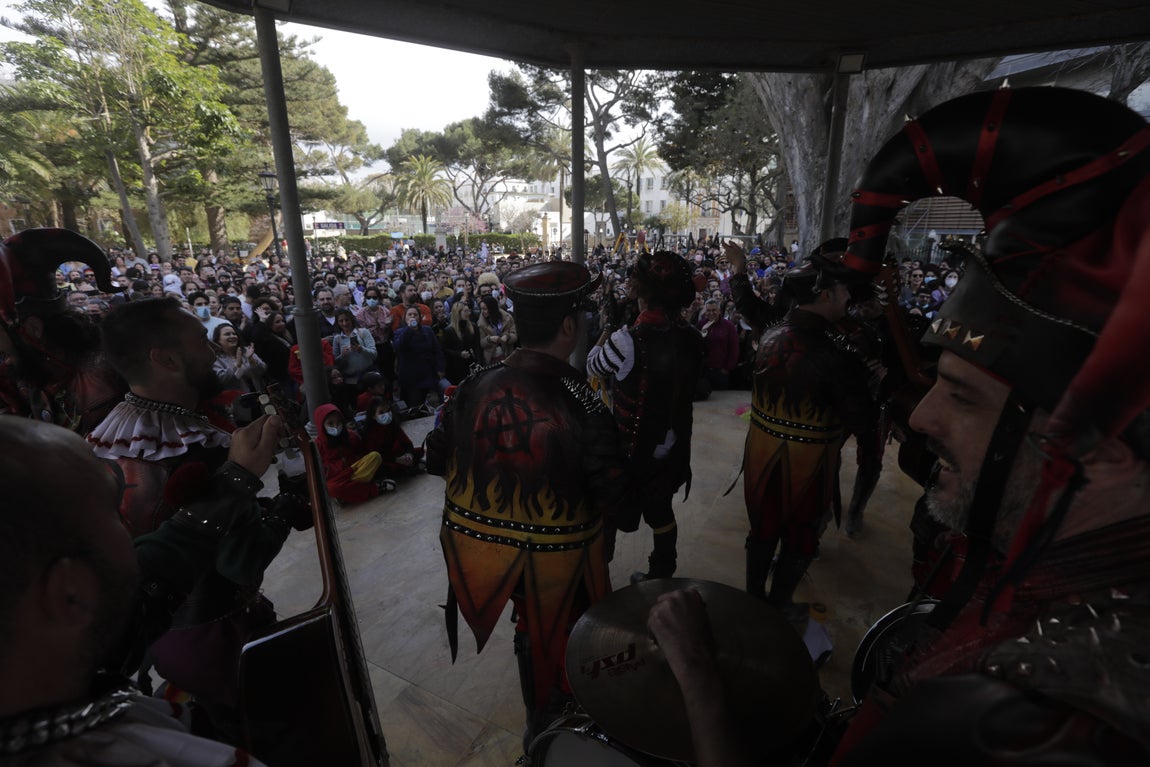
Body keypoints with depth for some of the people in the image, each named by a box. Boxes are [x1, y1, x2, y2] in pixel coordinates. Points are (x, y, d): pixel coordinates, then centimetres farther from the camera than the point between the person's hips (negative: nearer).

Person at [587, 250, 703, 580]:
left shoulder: (627, 341, -27)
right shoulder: (691, 337, -10)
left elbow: (593, 367, -8)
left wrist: (608, 326, 7)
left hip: (628, 448, -5)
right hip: (671, 446, 6)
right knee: (661, 510, 25)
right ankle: (662, 576, 44)